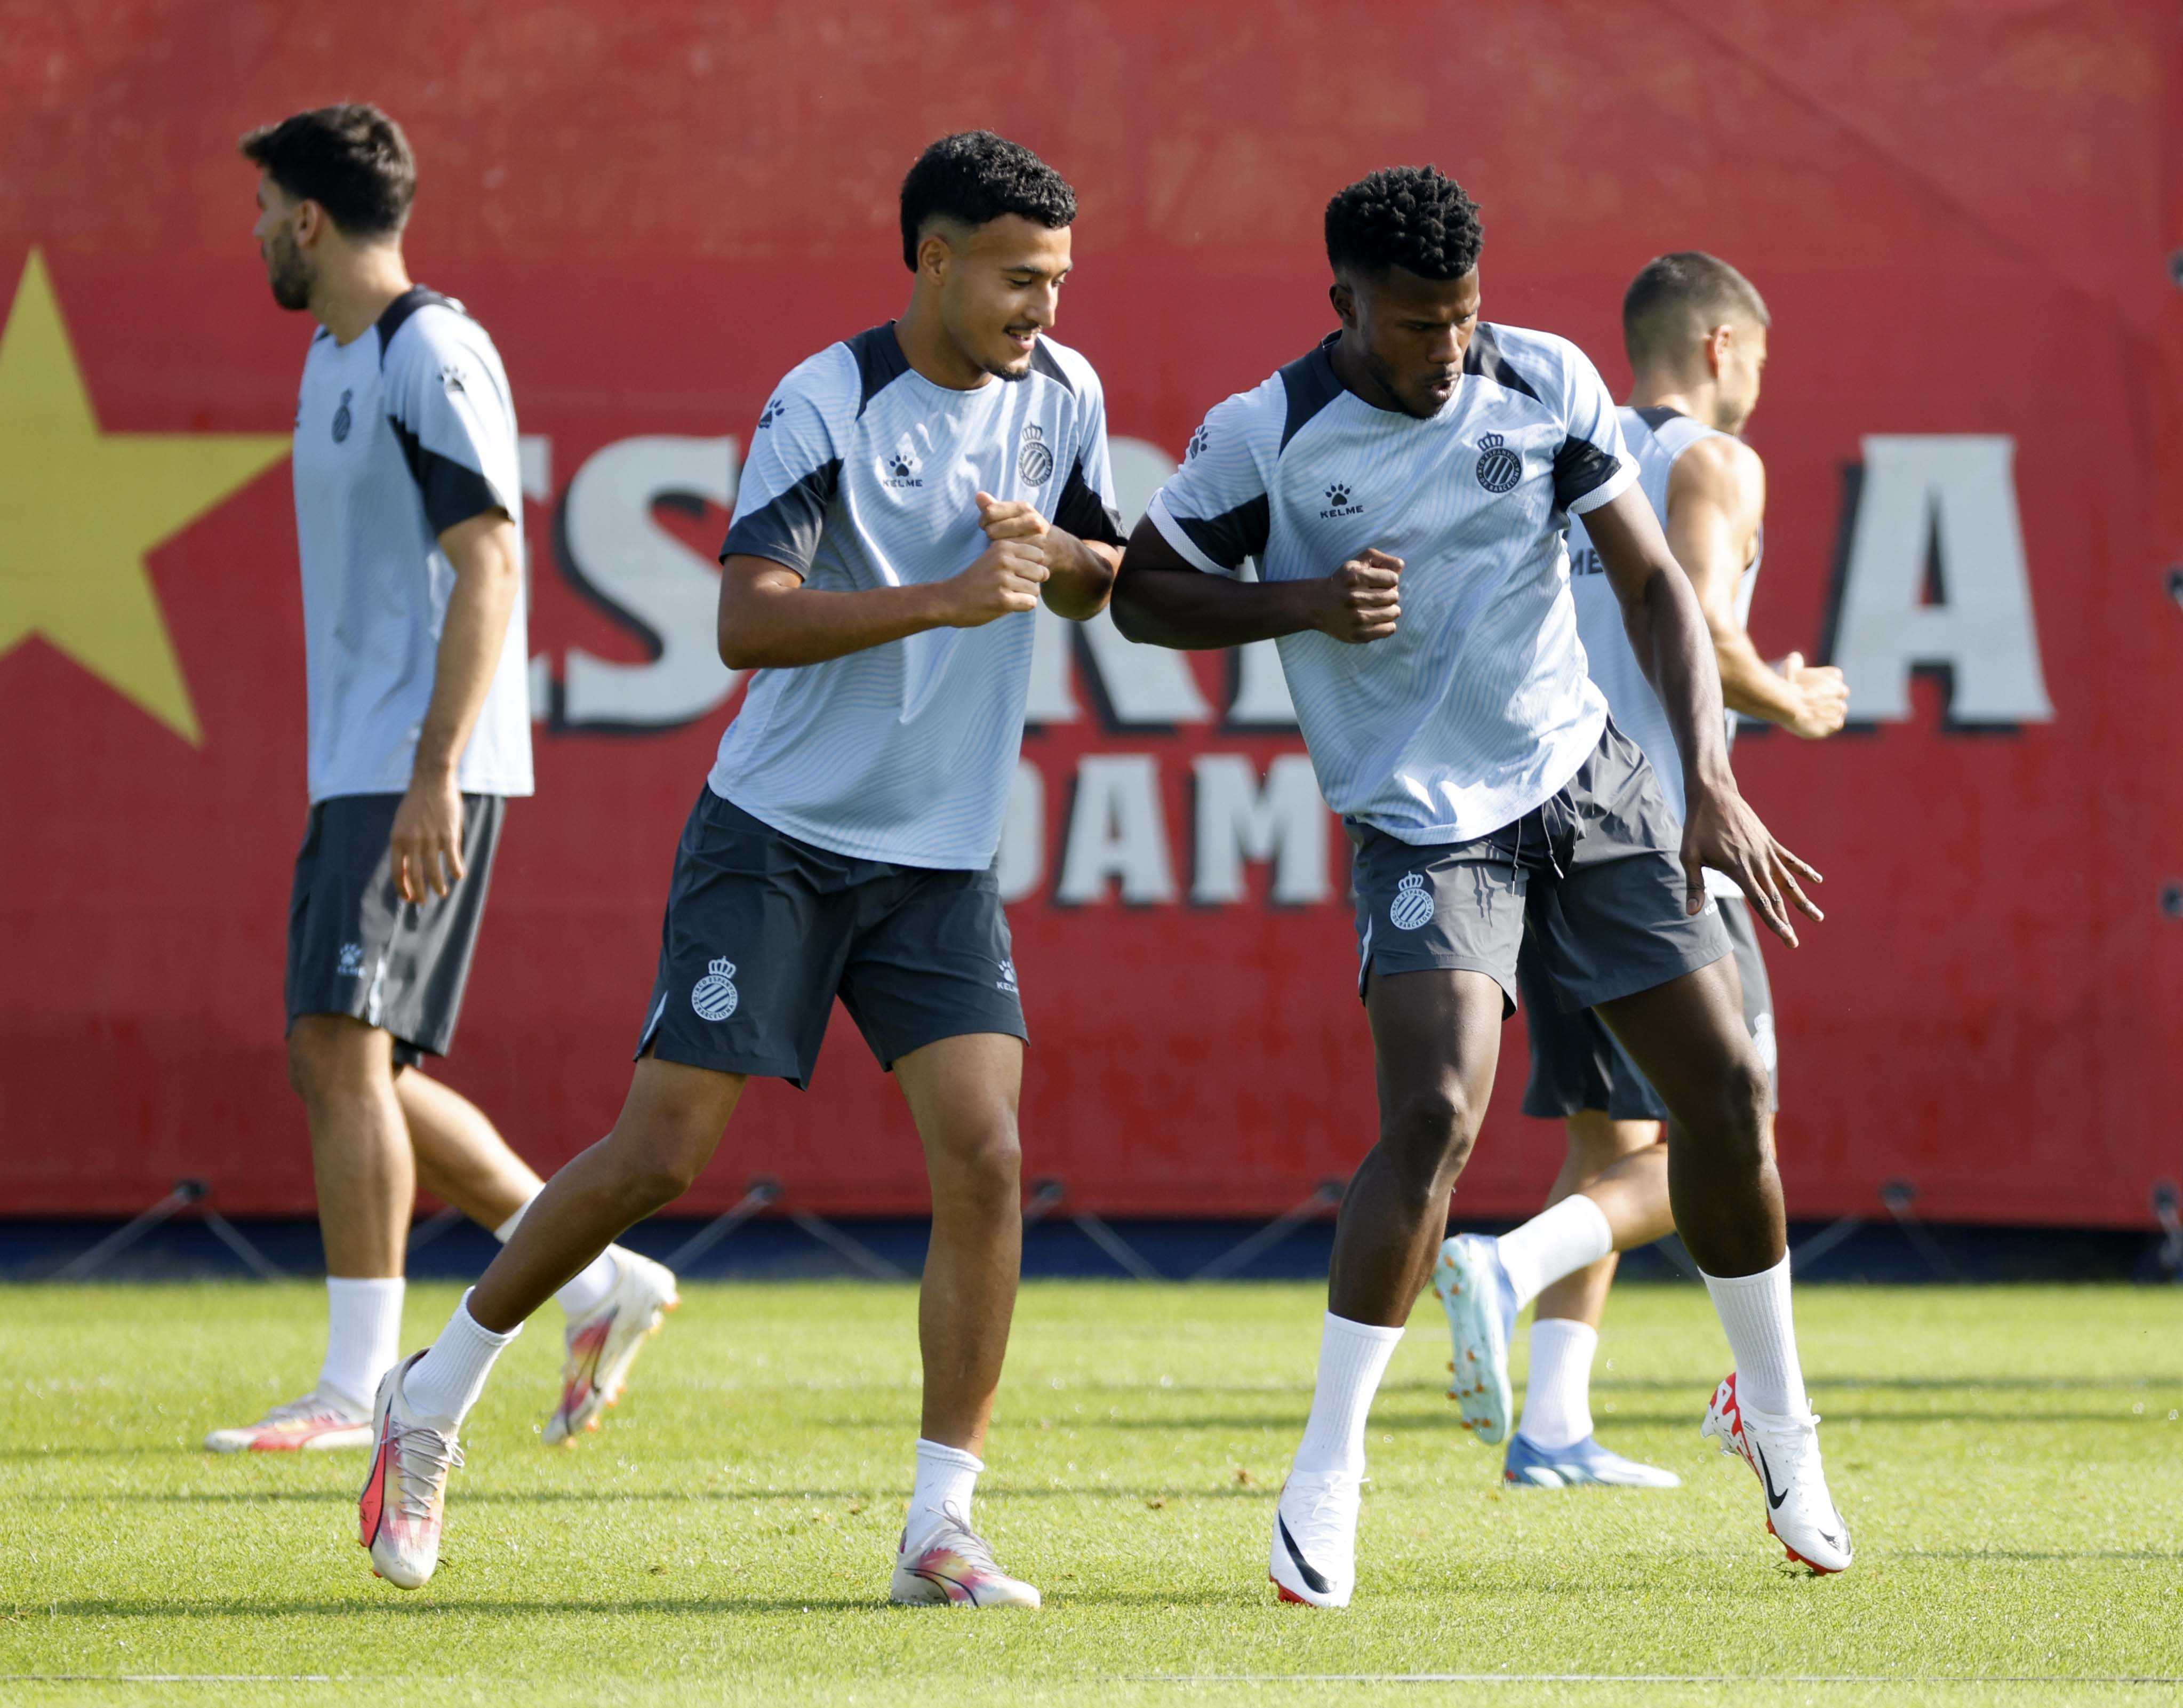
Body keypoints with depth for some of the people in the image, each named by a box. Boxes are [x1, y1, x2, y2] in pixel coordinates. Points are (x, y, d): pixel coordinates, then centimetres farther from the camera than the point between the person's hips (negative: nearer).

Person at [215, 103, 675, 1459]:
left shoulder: (433, 356, -12)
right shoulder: (336, 358, 19)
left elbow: (487, 566, -18)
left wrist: (434, 773, -24)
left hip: (422, 773, -10)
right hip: (357, 772, 10)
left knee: (345, 1048, -15)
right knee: (338, 1064, 8)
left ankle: (358, 1387, -14)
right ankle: (603, 1281, 14)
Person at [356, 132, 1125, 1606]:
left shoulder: (1062, 393, 3)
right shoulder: (826, 407, -15)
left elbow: (1104, 580, 18)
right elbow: (748, 619, -23)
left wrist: (1056, 553, -5)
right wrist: (950, 598, -31)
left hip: (943, 861, 4)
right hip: (776, 835, -4)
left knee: (985, 1158, -12)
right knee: (660, 1153, -6)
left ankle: (942, 1527, -6)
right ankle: (436, 1395, 15)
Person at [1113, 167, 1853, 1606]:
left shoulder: (1548, 384, -4)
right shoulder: (1265, 437, -11)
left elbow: (1653, 582, 1)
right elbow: (1142, 591, 0)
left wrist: (1710, 778, -10)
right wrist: (1301, 601, -18)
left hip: (1589, 784, 4)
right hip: (1424, 825, -4)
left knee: (1732, 1087, 3)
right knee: (1433, 1121, -22)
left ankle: (1776, 1419, 26)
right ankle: (1324, 1488, -13)